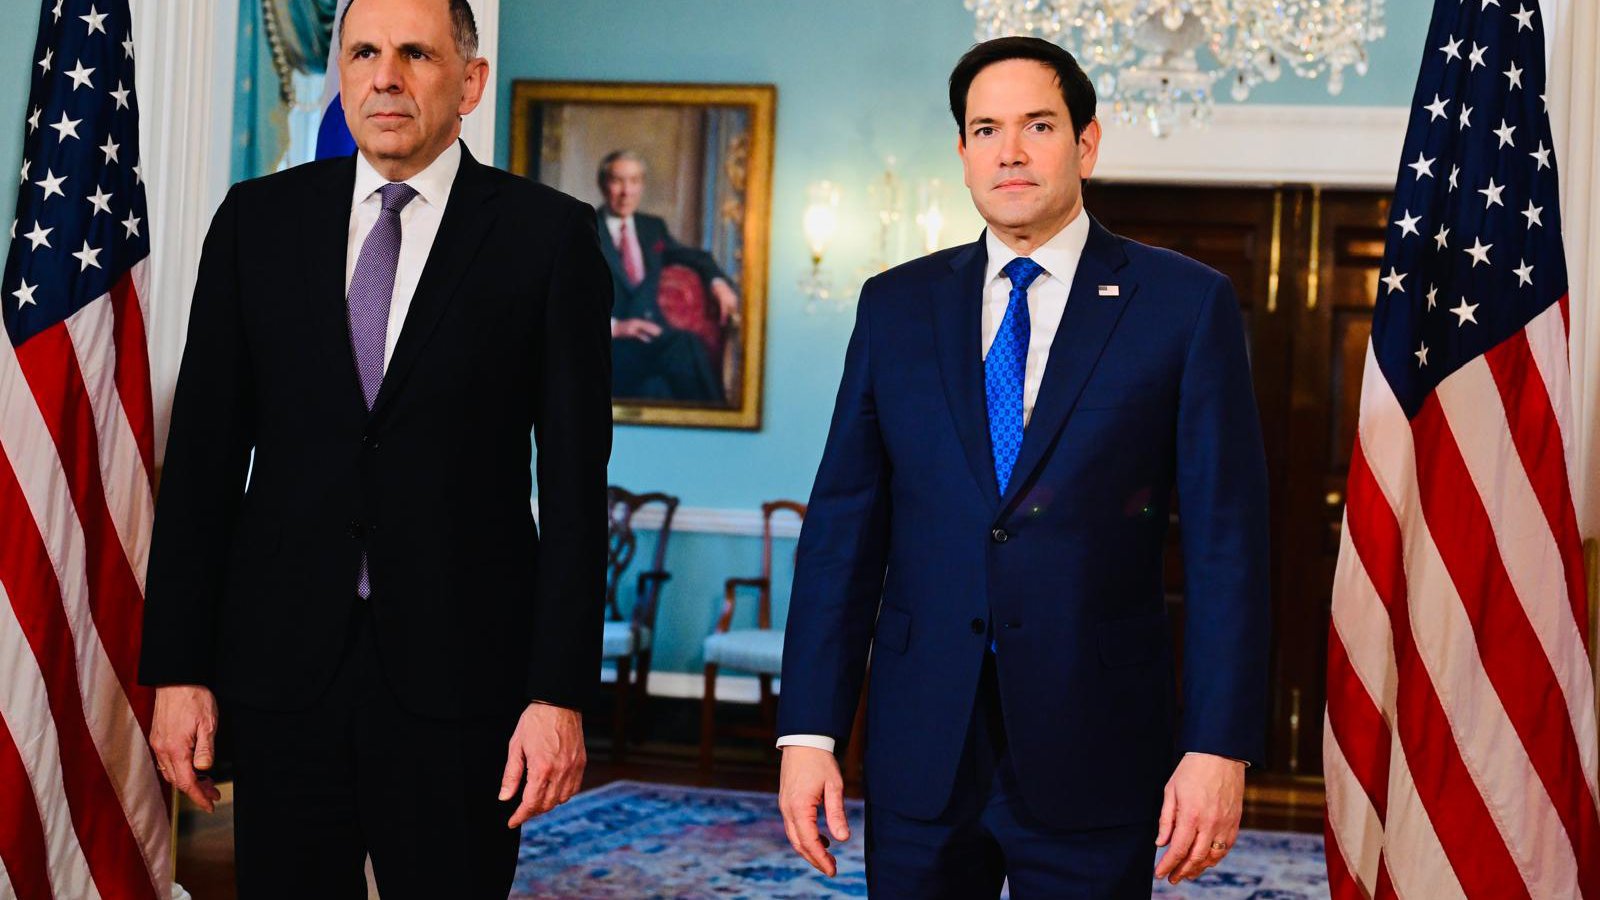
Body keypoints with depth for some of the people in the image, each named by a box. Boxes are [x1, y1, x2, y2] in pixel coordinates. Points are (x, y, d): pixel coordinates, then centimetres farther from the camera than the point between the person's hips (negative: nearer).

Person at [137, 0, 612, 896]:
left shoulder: (549, 235, -1)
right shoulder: (258, 220, 6)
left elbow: (575, 479, -4)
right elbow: (204, 453, 6)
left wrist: (560, 692, -9)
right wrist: (178, 668, 1)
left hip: (459, 665, -2)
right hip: (281, 659, 2)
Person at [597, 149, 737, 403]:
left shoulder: (653, 227, 22)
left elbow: (693, 257, 35)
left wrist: (718, 282, 11)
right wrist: (614, 327, -18)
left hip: (653, 338, 5)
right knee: (685, 344, -33)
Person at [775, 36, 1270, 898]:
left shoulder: (1186, 304, -1)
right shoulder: (896, 307, 7)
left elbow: (1225, 539, -4)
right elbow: (843, 526, 5)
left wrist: (1218, 746, -10)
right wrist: (810, 730, -1)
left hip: (1094, 758, -2)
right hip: (920, 754, 2)